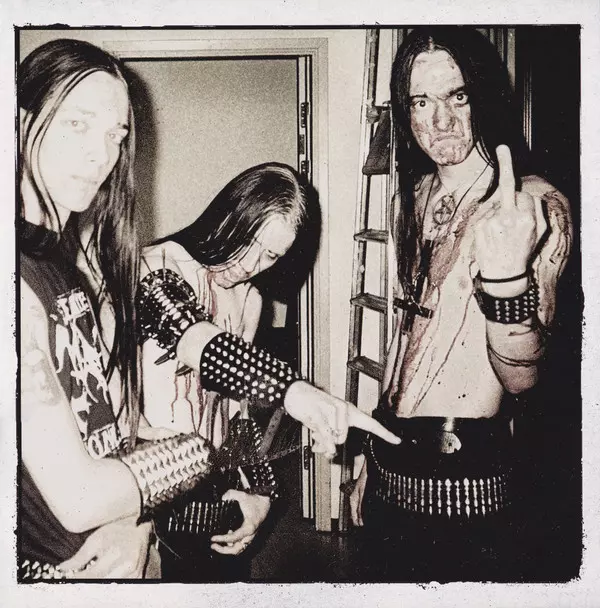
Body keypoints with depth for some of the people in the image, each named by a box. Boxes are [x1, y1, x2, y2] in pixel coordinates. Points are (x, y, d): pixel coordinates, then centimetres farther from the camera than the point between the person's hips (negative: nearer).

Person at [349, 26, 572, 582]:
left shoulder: (535, 205, -13)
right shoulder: (421, 195, 7)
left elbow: (520, 376, -18)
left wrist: (505, 277, -36)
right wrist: (370, 460, 16)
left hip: (464, 478, -6)